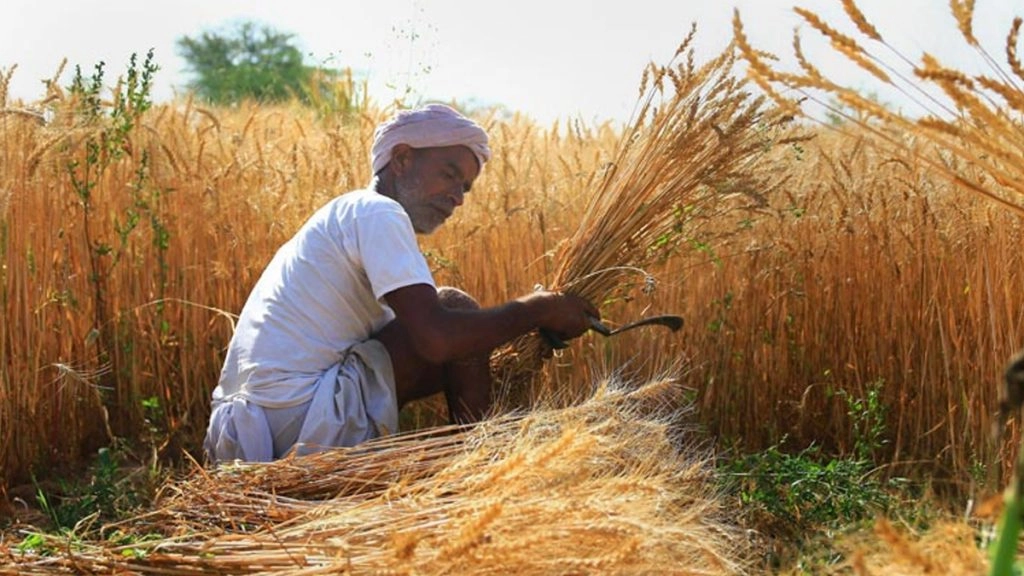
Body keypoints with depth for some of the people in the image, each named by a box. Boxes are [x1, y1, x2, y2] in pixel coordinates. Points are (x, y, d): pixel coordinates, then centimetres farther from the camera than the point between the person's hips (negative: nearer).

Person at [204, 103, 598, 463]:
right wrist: (536, 309, -8)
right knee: (457, 308, -4)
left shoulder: (347, 213, 23)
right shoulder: (377, 212, -7)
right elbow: (436, 338, -20)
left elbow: (418, 337, 20)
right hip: (301, 422, -10)